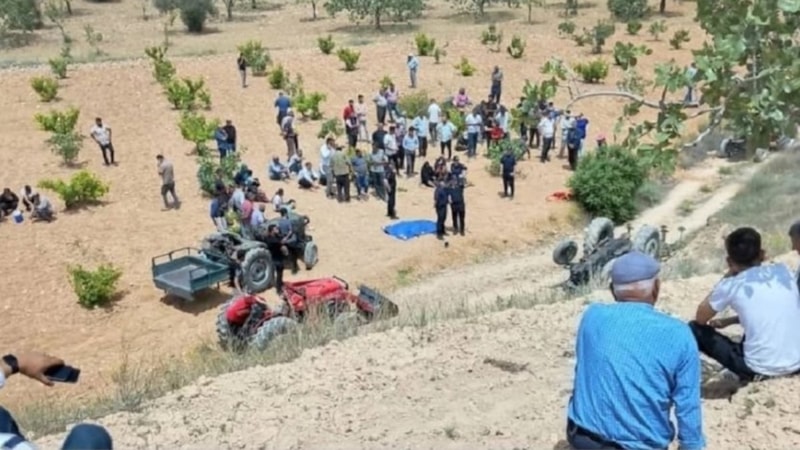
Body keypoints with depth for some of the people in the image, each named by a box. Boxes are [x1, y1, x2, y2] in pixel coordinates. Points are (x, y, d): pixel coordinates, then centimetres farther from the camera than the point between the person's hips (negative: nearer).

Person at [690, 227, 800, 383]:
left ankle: (749, 374, 4)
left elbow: (700, 319, 6)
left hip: (760, 369, -5)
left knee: (695, 329, 7)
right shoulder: (783, 271, 5)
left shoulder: (731, 285, -9)